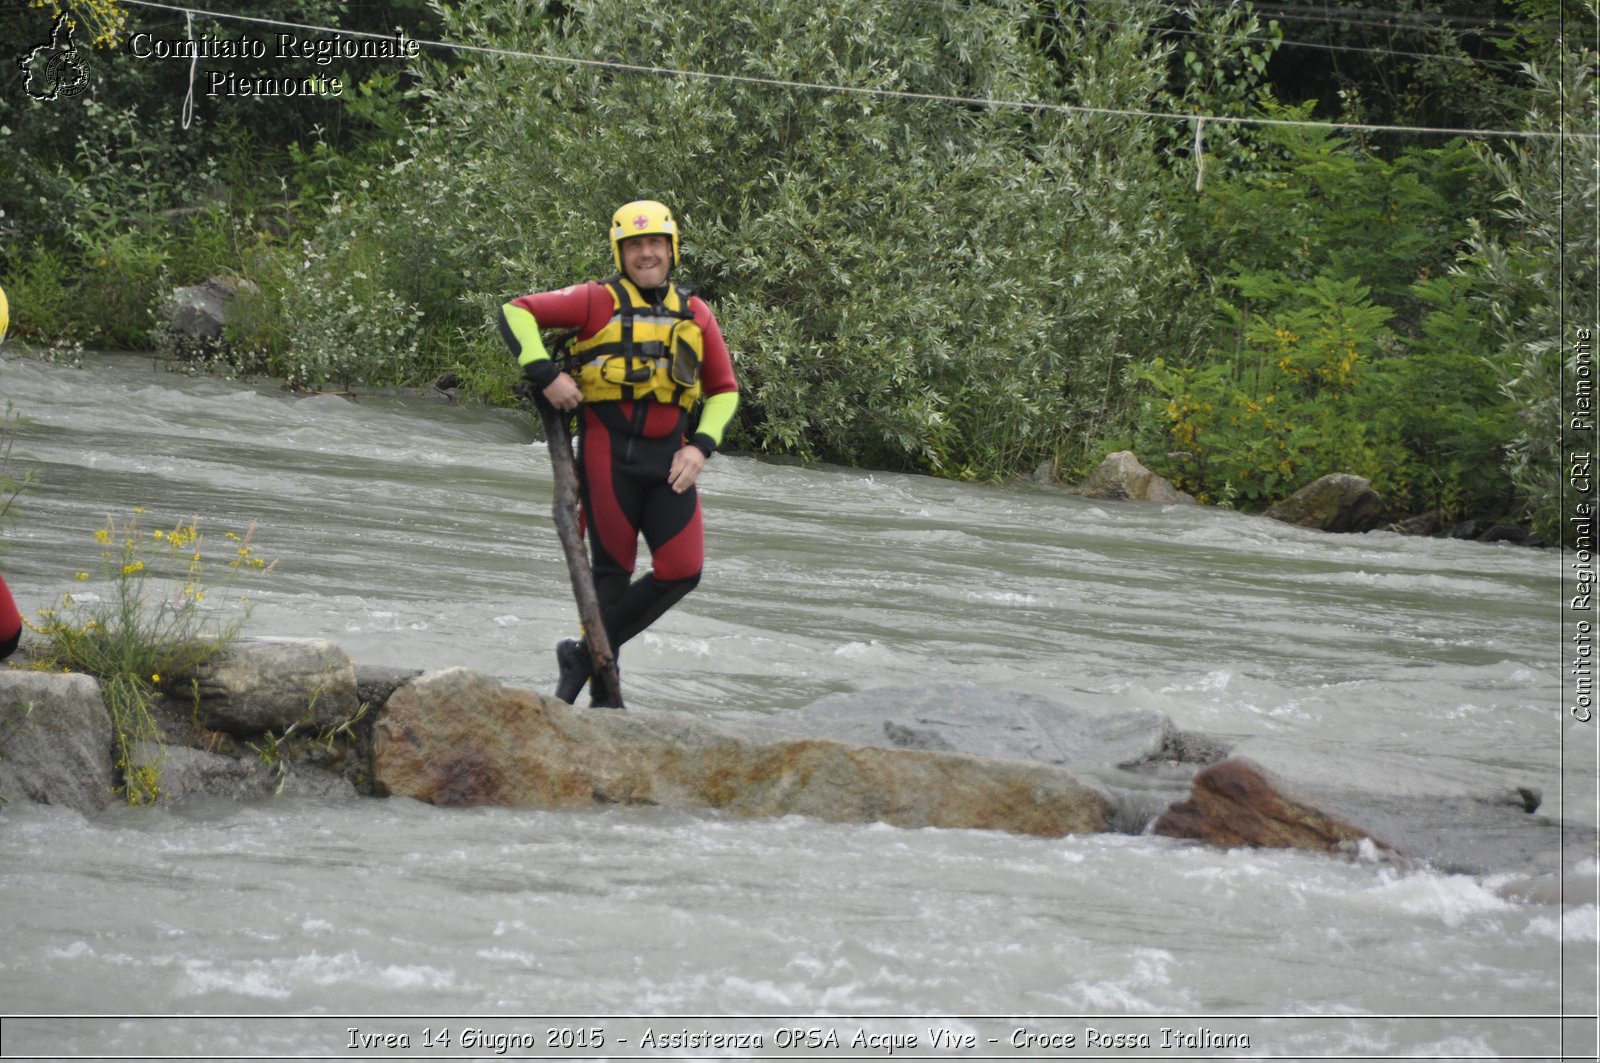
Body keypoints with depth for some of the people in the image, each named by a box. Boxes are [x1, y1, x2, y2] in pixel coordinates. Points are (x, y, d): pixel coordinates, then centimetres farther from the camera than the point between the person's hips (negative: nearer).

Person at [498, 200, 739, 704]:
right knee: (613, 570, -1)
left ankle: (584, 654, 10)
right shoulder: (598, 302, 0)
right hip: (608, 451, -4)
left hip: (668, 458, 4)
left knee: (683, 571, -5)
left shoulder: (694, 314, 13)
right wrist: (545, 375, -13)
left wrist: (701, 446, 4)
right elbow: (516, 312, -1)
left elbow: (724, 389, 19)